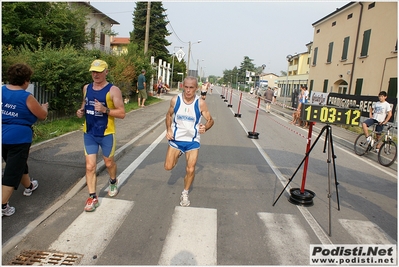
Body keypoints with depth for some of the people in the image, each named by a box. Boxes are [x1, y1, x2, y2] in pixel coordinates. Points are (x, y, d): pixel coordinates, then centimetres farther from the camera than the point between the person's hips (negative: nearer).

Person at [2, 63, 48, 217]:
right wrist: (44, 107, 14)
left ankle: (29, 186, 48)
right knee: (12, 171, 1)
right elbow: (42, 116, -6)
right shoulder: (26, 97, -16)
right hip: (18, 138, -7)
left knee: (19, 164, 26)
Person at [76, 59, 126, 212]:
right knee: (90, 166, 0)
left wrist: (105, 109, -29)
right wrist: (81, 112, -1)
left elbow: (121, 113, -15)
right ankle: (92, 198, 11)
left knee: (109, 163, 16)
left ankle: (113, 182, 46)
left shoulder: (113, 90, -12)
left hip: (106, 134, -3)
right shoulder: (86, 88, 5)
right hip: (89, 133, 4)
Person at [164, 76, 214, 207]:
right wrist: (168, 130, -9)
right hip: (176, 138, 2)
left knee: (190, 170, -4)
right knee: (168, 167, 3)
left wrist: (205, 127, -27)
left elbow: (210, 120, -5)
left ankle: (185, 194, 22)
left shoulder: (200, 103, -15)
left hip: (192, 140, -1)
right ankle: (178, 154, 37)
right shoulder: (175, 100, -10)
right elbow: (169, 115, 7)